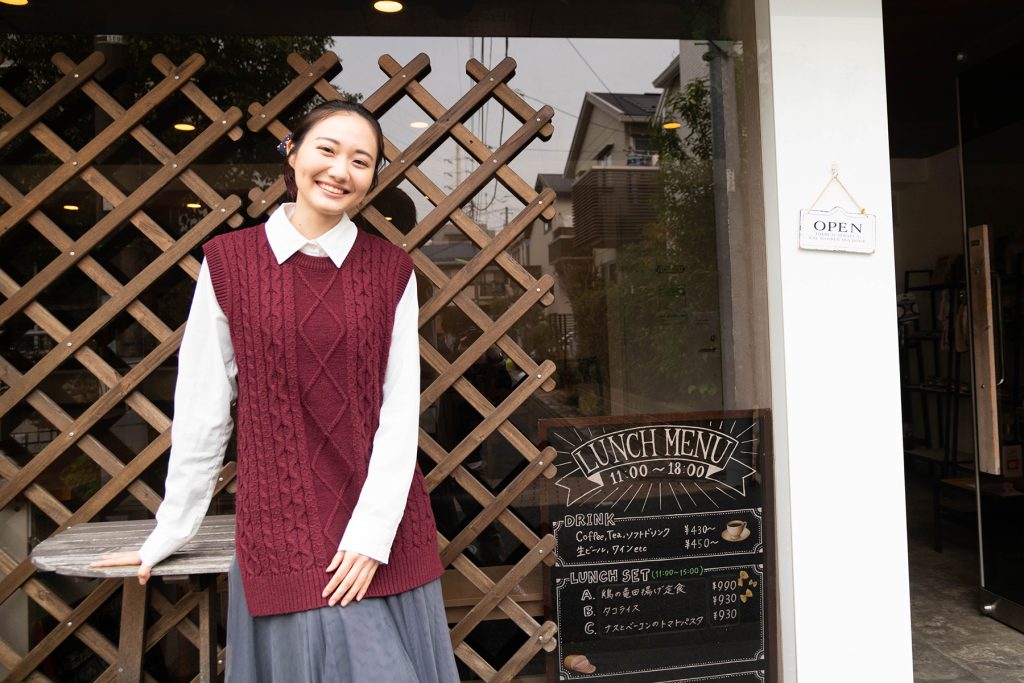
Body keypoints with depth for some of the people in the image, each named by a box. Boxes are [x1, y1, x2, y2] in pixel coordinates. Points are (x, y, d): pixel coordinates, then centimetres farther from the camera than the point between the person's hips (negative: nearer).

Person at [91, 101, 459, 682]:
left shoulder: (391, 269, 1)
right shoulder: (229, 261, -2)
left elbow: (401, 409, -3)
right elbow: (202, 409, 2)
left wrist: (373, 532, -11)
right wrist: (171, 532, 5)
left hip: (385, 525, 2)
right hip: (283, 526, -1)